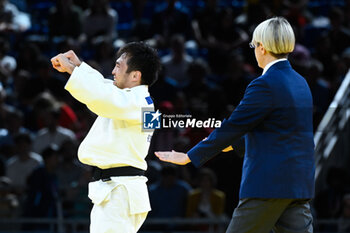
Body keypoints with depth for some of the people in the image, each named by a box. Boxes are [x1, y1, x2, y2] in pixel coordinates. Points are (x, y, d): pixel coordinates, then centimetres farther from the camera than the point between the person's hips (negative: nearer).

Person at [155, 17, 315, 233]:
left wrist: (189, 157, -3)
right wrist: (226, 143, 37)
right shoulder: (300, 83, 13)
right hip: (299, 183, 8)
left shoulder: (265, 85, -14)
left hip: (268, 183, -8)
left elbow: (234, 126, -12)